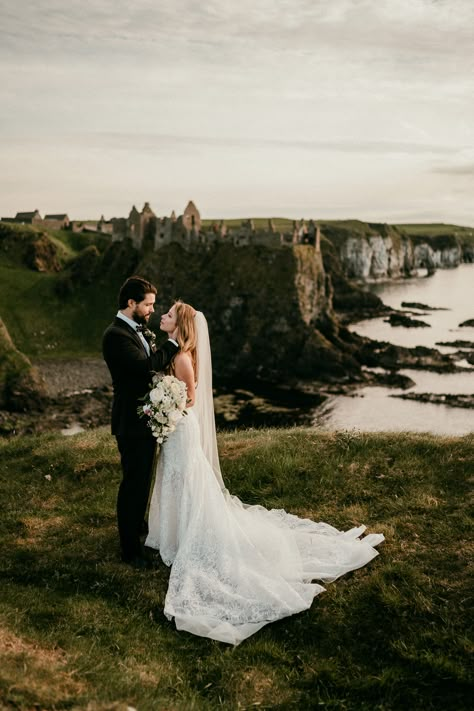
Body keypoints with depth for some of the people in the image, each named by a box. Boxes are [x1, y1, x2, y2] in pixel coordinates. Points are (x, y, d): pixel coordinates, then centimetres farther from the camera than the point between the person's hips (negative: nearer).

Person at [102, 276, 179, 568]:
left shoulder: (139, 330, 9)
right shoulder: (116, 335, -21)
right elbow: (146, 365, -31)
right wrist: (173, 341, -22)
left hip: (147, 418, 10)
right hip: (132, 423, -10)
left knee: (142, 480, 24)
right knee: (133, 484, 1)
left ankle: (138, 527, 44)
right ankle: (130, 548, 14)